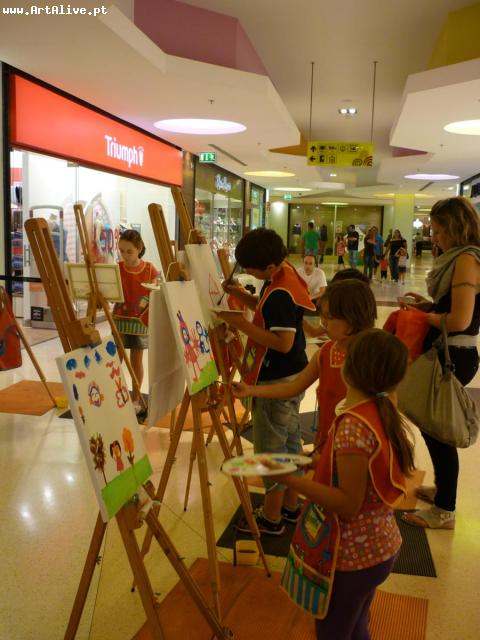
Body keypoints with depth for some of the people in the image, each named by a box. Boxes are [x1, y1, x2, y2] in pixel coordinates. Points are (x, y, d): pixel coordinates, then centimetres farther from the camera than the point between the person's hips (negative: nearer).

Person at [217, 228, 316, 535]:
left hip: (277, 381, -10)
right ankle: (290, 504, 33)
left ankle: (272, 517, 15)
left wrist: (243, 324, -26)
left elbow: (283, 342, -29)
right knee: (290, 440, 19)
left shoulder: (279, 294, -26)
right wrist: (244, 296, 4)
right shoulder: (285, 274, 5)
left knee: (271, 446, 2)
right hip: (291, 376, 10)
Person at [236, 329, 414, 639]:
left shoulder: (352, 427, -29)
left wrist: (290, 479, -30)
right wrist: (321, 462, 10)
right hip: (380, 545, 8)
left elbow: (348, 504, -26)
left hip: (353, 555, -8)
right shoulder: (384, 411, -3)